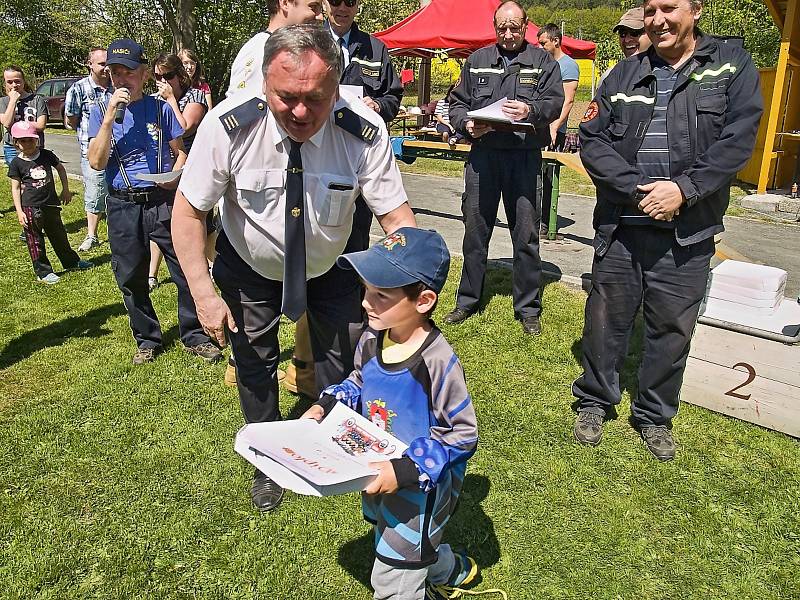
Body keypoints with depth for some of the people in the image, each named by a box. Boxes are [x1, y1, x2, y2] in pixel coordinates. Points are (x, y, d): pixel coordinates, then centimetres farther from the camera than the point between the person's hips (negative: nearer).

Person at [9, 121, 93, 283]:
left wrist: (65, 190, 15)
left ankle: (71, 261, 35)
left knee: (59, 235, 19)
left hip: (51, 203, 3)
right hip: (30, 207, -3)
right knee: (35, 241, 5)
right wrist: (19, 211, -9)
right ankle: (43, 272, 15)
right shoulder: (16, 163, -7)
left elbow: (60, 168, 17)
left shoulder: (46, 155, -1)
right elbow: (15, 188, -4)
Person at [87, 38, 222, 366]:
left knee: (187, 270, -3)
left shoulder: (160, 108, 3)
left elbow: (180, 151, 9)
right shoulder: (101, 111, 4)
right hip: (123, 207, 1)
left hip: (163, 201, -1)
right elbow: (97, 162, -8)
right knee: (131, 279, 10)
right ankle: (147, 339, 27)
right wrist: (111, 115, -15)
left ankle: (194, 336, 13)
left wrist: (174, 176, -13)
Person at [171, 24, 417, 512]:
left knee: (343, 362, 8)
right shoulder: (228, 126, -30)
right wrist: (204, 294, -24)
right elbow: (189, 211, -19)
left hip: (332, 266, 0)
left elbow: (398, 217, -26)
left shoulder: (365, 133, -30)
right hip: (250, 268, 0)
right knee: (255, 363, 13)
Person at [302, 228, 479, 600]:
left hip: (422, 486, -7)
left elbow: (464, 433, -24)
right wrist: (326, 406, -8)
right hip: (380, 472, 8)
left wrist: (405, 471, -30)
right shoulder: (371, 340, -11)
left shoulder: (438, 362, -32)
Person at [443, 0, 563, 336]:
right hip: (483, 153, 2)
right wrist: (466, 124, -7)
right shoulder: (477, 61, 15)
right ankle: (467, 301, 20)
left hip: (524, 155, -2)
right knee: (475, 229, 6)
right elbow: (457, 103, 15)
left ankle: (528, 309, 12)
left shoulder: (542, 62, 8)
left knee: (526, 233, 0)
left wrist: (531, 110, -24)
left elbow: (555, 101, -3)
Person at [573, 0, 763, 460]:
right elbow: (592, 138, -1)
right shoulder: (626, 73, 9)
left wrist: (684, 189, -18)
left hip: (687, 231, -1)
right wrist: (635, 190, -13)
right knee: (607, 317, 8)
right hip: (620, 226, 1)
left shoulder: (733, 66, 4)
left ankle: (656, 417, 28)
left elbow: (737, 140, -6)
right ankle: (595, 402, 29)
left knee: (673, 327, 8)